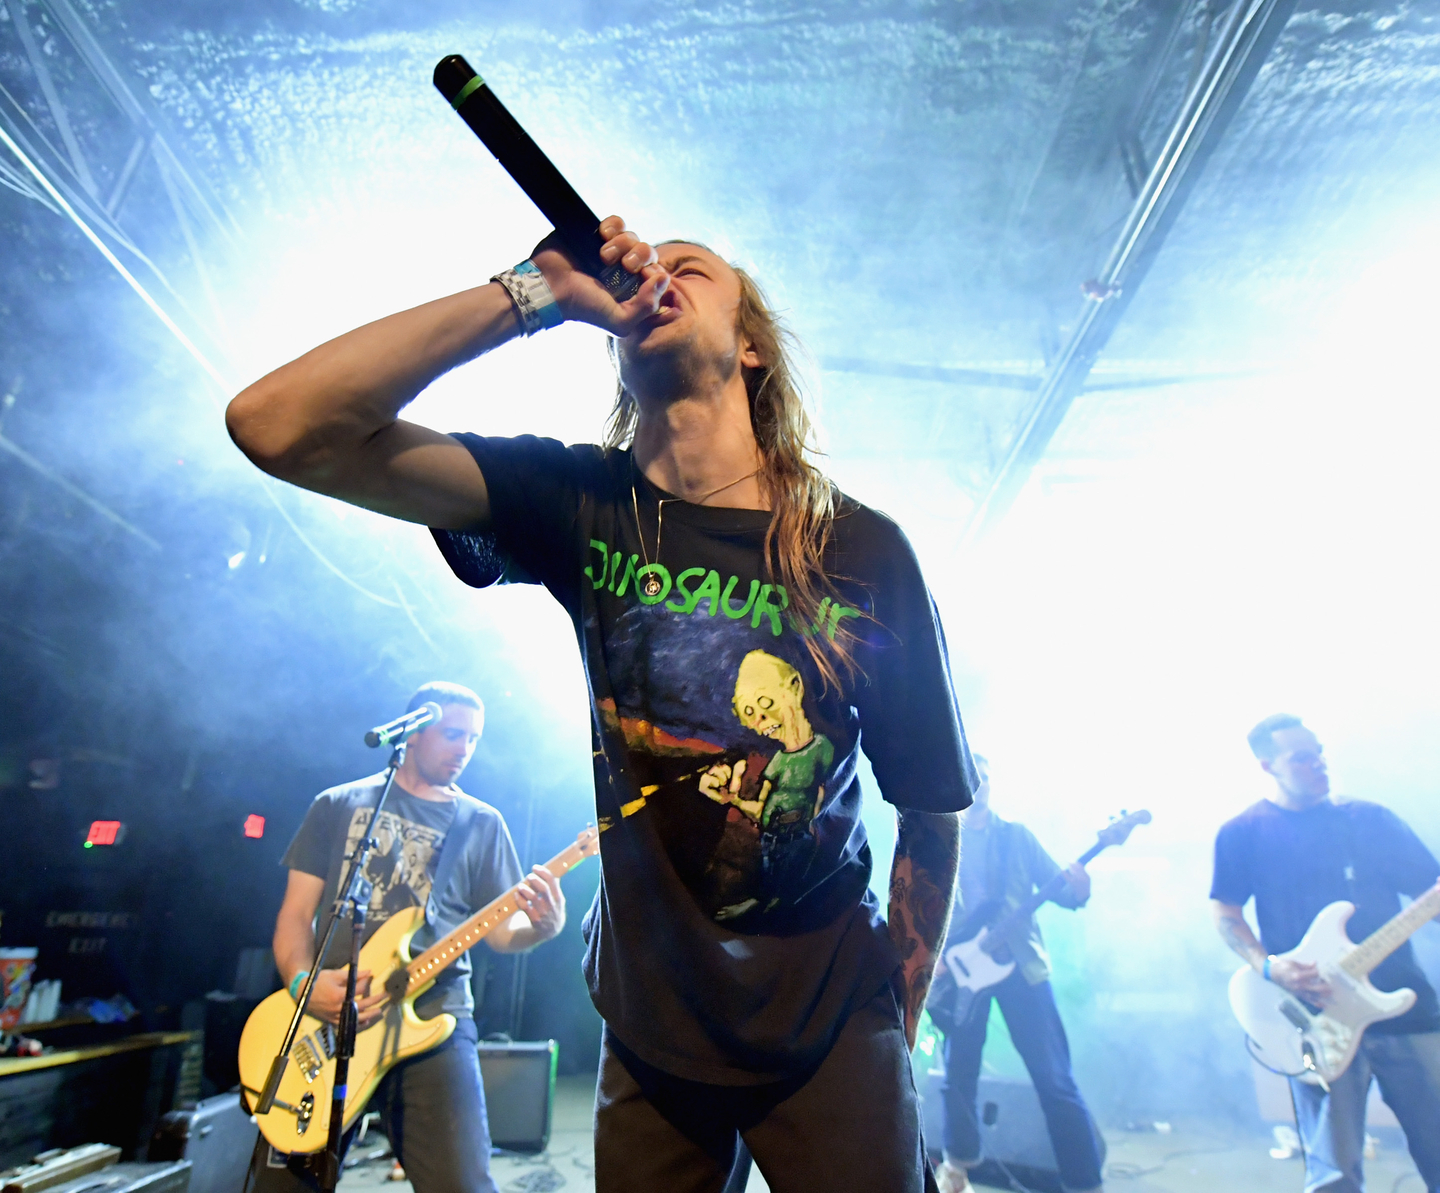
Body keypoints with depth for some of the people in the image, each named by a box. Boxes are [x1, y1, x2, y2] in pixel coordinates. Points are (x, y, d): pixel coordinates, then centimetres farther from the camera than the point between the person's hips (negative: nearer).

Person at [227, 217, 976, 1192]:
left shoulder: (864, 552, -14)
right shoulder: (582, 504, -11)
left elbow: (934, 810, -3)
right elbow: (280, 425, -21)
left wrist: (902, 1023, 4)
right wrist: (535, 293, -23)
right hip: (650, 1030, 1)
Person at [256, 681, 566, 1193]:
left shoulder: (481, 823, 10)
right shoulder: (337, 804, 11)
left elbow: (500, 930, 6)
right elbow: (297, 911, 8)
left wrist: (540, 925, -17)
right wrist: (303, 981, -12)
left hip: (432, 1018, -1)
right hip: (325, 1016, 1)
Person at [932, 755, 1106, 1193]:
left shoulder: (1017, 835, 9)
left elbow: (1056, 886, 4)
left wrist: (1078, 889, -18)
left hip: (1020, 964, -1)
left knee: (1055, 1078, -4)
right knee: (958, 1075, 8)